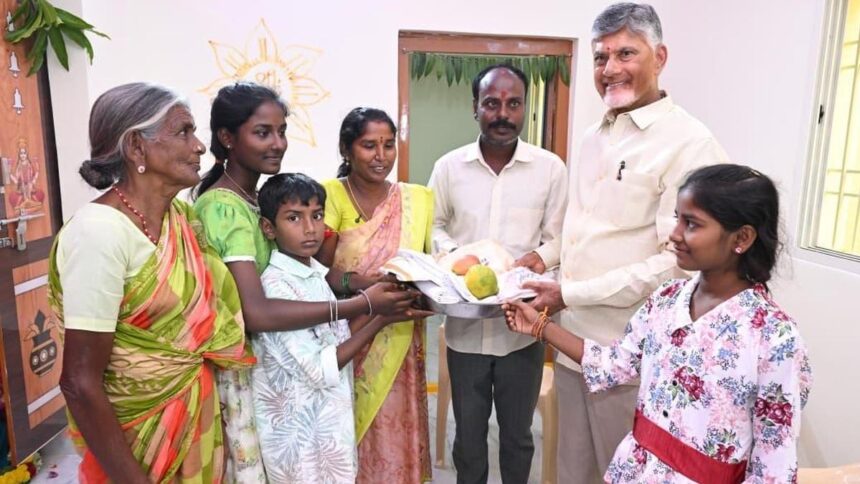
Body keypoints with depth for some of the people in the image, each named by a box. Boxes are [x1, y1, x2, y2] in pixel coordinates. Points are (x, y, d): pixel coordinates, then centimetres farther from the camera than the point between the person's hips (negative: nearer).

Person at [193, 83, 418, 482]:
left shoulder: (252, 196, 7)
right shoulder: (224, 207, -22)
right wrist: (362, 305, -31)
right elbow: (256, 314, -31)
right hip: (235, 365, -8)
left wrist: (366, 282, -8)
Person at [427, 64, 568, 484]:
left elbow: (559, 240, 0)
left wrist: (537, 258, -21)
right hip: (465, 325, 1)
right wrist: (452, 255, -13)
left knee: (517, 432, 19)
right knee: (468, 431, 19)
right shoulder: (448, 166, -1)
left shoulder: (550, 168, -4)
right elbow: (434, 227, 8)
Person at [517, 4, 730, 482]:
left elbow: (677, 262, -20)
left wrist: (571, 293, -19)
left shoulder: (690, 144, -14)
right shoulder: (594, 137, 11)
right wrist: (547, 256, 3)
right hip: (573, 337, 7)